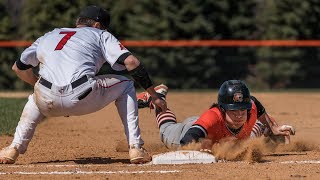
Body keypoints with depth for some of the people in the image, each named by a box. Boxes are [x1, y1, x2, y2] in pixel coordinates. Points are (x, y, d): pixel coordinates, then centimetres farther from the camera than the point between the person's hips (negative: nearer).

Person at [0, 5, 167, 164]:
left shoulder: (49, 36, 31)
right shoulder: (100, 35, 20)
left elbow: (18, 67, 37)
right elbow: (131, 62, 6)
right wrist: (154, 96, 11)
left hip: (48, 104, 3)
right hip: (83, 98, -3)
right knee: (125, 85, 24)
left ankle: (14, 148, 21)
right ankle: (135, 148, 14)